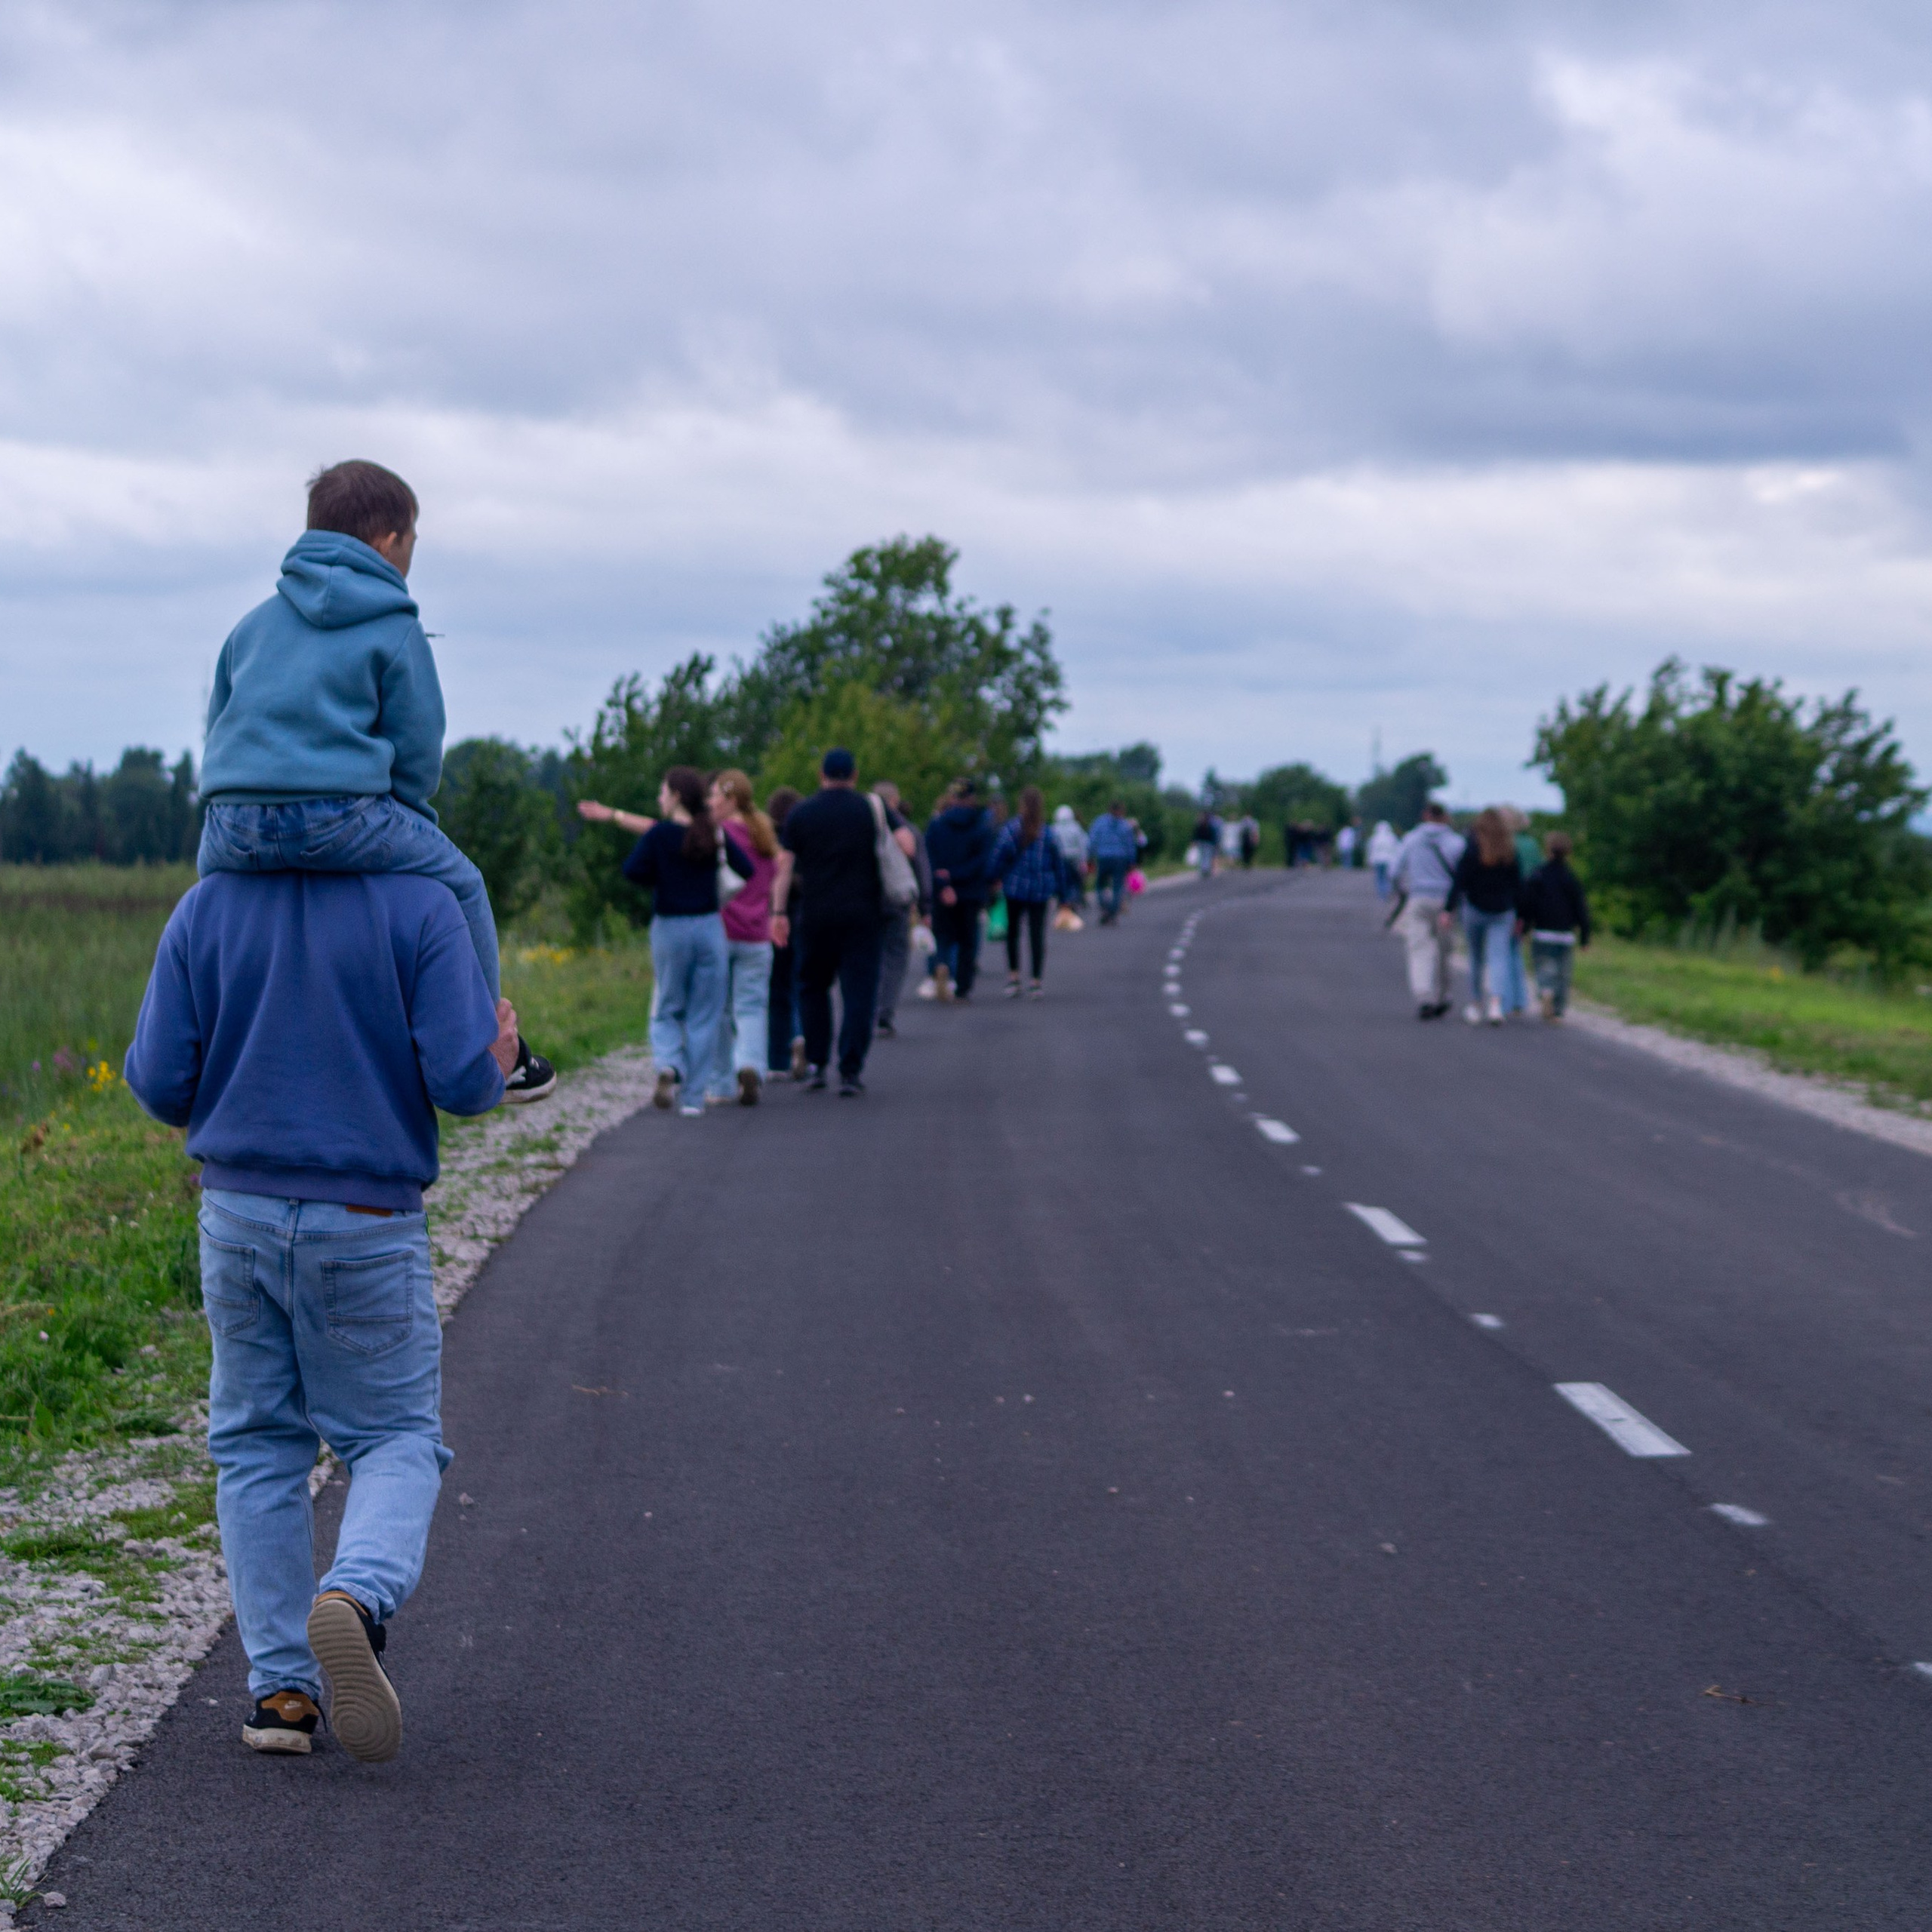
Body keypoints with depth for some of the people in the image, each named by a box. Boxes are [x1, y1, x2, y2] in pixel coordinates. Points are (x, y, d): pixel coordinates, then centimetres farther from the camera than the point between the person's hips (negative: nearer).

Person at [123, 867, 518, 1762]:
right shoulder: (421, 906, -9)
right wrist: (498, 1068, 8)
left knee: (257, 1445, 15)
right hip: (367, 1224, -2)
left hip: (238, 1213, 2)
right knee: (395, 1439, 10)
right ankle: (357, 1596, -20)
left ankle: (280, 1685, 10)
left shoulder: (205, 908, 0)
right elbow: (461, 1077, -15)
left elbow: (159, 1082, -2)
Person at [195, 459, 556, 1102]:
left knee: (214, 875, 38)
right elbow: (418, 754, 1)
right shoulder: (395, 629, 4)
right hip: (342, 820, -5)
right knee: (458, 885, 18)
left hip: (233, 829, 5)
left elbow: (218, 729, 22)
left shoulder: (253, 623, 20)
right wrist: (401, 813, 19)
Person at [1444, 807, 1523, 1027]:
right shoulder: (1511, 851, -1)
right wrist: (1519, 916, 10)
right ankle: (1496, 1003, -25)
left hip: (1475, 909, -1)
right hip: (1503, 911, 1)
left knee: (1476, 958, 14)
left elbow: (1458, 881, -13)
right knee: (1498, 957, -4)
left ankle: (1476, 1004, 24)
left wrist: (1448, 910, -11)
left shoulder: (1472, 849, -9)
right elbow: (1518, 884, 3)